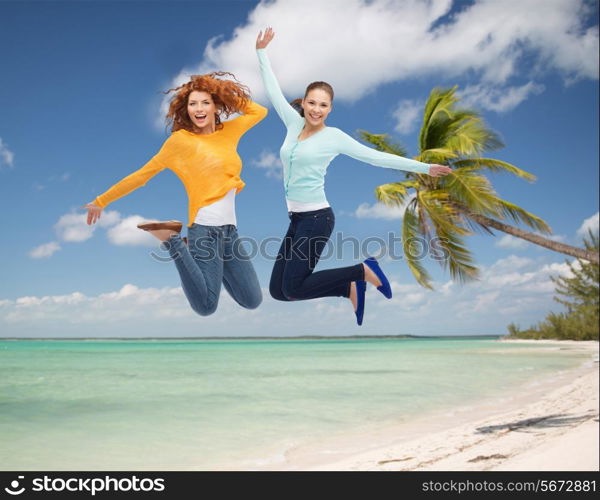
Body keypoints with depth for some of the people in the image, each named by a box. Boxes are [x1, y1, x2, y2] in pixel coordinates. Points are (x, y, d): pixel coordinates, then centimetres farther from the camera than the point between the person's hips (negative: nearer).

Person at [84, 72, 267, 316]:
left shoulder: (228, 131, 12)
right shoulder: (180, 139, -3)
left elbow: (260, 111, 26)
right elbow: (143, 174, 3)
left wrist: (226, 93, 14)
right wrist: (102, 201, 7)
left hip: (230, 229, 6)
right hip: (206, 228, -6)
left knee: (252, 301, 8)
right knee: (206, 307, -11)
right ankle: (173, 242, 3)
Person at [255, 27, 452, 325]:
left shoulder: (333, 136, -5)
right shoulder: (294, 123, 9)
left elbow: (377, 157, -3)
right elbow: (274, 92, 19)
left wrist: (423, 168, -4)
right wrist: (261, 52, 22)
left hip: (317, 217, -7)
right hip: (296, 218, 7)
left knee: (293, 289, -10)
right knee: (277, 289, 5)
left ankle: (363, 271, 5)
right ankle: (350, 288, 16)